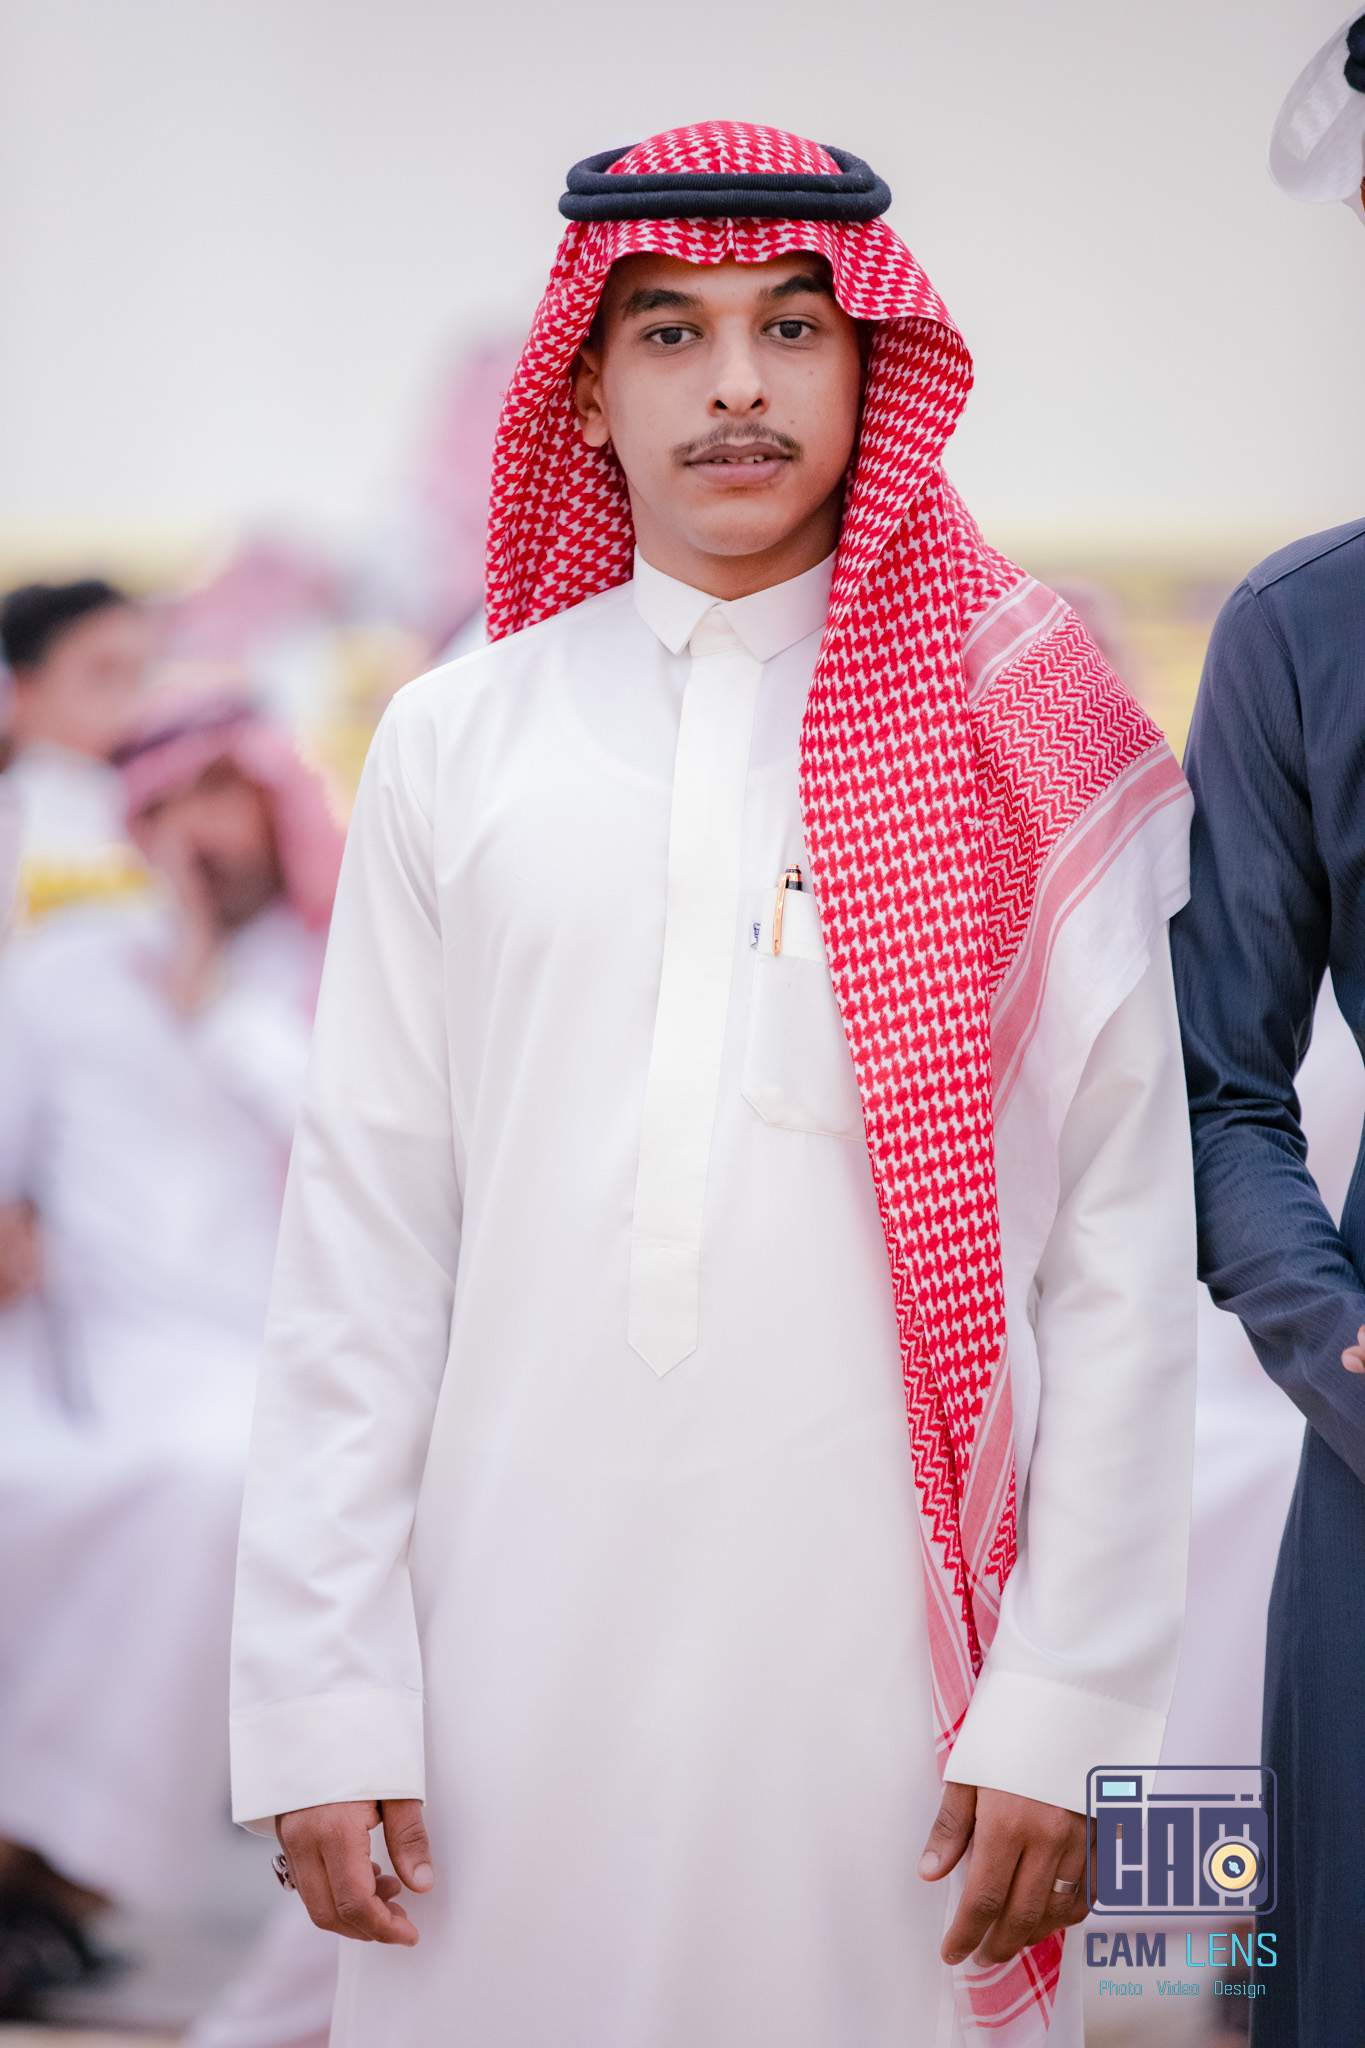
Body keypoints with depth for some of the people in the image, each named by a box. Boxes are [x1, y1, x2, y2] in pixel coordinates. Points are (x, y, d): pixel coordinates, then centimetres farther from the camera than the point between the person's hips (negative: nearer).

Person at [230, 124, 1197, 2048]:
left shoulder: (1017, 741, 2)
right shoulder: (458, 746, 7)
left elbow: (1121, 1251, -1)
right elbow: (364, 1239, 6)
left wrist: (1064, 1709, -8)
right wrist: (323, 1699, 0)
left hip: (887, 1618, -1)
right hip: (530, 1630, 1)